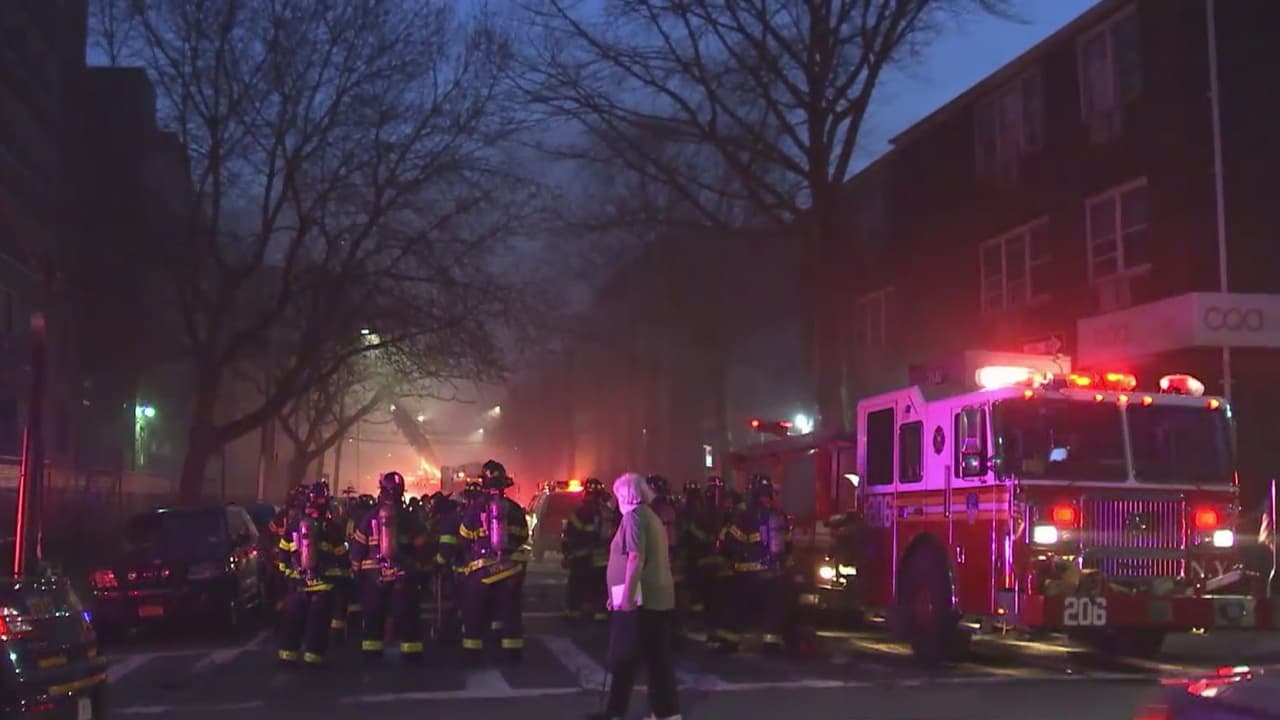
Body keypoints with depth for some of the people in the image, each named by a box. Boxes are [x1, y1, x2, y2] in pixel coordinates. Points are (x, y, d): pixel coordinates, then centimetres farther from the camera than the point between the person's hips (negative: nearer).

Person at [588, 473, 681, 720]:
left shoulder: (634, 516, -10)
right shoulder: (652, 516, 18)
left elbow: (636, 559, -19)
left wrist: (627, 596, -22)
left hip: (640, 598, -9)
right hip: (658, 597, 9)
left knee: (624, 658, -2)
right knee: (657, 657, 9)